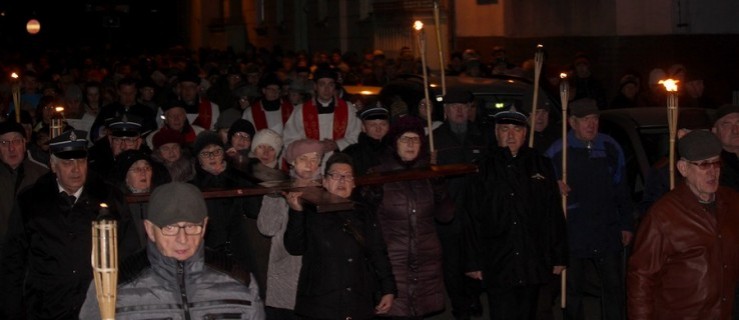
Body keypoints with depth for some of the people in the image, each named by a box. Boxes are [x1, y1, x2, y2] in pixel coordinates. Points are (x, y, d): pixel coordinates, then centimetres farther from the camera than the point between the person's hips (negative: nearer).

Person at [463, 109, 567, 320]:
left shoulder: (541, 166, 8)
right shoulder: (483, 169, 4)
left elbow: (555, 215, 7)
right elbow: (473, 220, 2)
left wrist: (559, 257, 4)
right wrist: (474, 262, -1)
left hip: (534, 262, 2)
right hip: (498, 267, -2)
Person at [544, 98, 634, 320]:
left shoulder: (611, 148, 3)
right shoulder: (557, 151, -5)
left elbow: (621, 191, 9)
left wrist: (627, 225, 8)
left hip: (608, 233, 2)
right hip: (573, 234, -2)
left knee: (614, 288, 7)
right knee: (573, 291, 9)